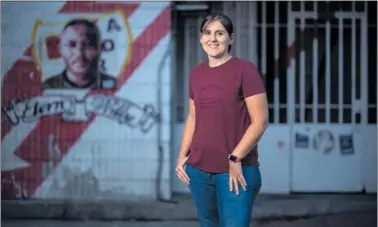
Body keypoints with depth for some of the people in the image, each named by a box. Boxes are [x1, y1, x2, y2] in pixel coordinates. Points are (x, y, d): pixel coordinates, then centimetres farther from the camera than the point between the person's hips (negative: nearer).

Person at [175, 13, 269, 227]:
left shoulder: (245, 69, -8)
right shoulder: (196, 73, 10)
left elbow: (260, 121, -11)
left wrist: (236, 158, -14)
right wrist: (182, 155, 9)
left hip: (236, 171, -6)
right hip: (199, 170, 6)